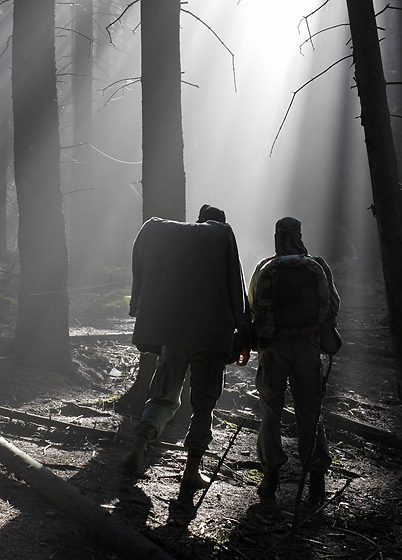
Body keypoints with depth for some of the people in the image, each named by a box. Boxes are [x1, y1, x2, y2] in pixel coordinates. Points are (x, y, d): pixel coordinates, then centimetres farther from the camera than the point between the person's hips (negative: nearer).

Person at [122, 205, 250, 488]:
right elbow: (236, 288, 2)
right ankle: (193, 469, 6)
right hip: (211, 334, -2)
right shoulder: (223, 234, 5)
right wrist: (244, 336, 3)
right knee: (204, 401, 9)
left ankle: (140, 441, -10)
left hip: (169, 331, 2)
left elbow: (141, 279, 11)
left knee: (165, 396, 14)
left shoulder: (156, 230, 13)